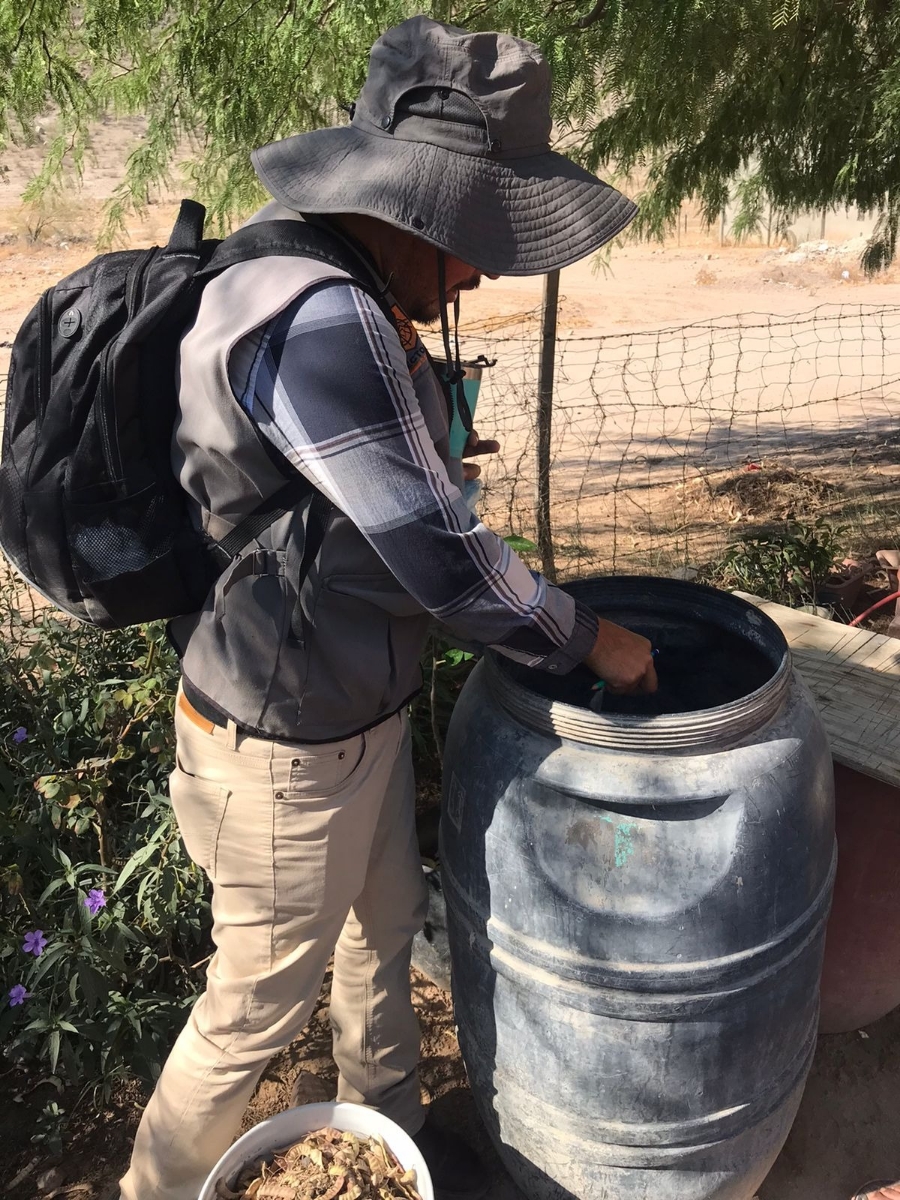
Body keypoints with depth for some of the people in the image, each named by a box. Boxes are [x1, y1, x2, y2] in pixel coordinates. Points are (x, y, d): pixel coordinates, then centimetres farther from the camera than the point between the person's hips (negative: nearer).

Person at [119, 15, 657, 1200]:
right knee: (259, 1003, 15)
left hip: (360, 705, 9)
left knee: (386, 927, 28)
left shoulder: (349, 298, 0)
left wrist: (422, 452, 17)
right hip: (286, 744, -9)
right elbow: (442, 562, -28)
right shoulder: (315, 320, -31)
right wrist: (590, 640, -13)